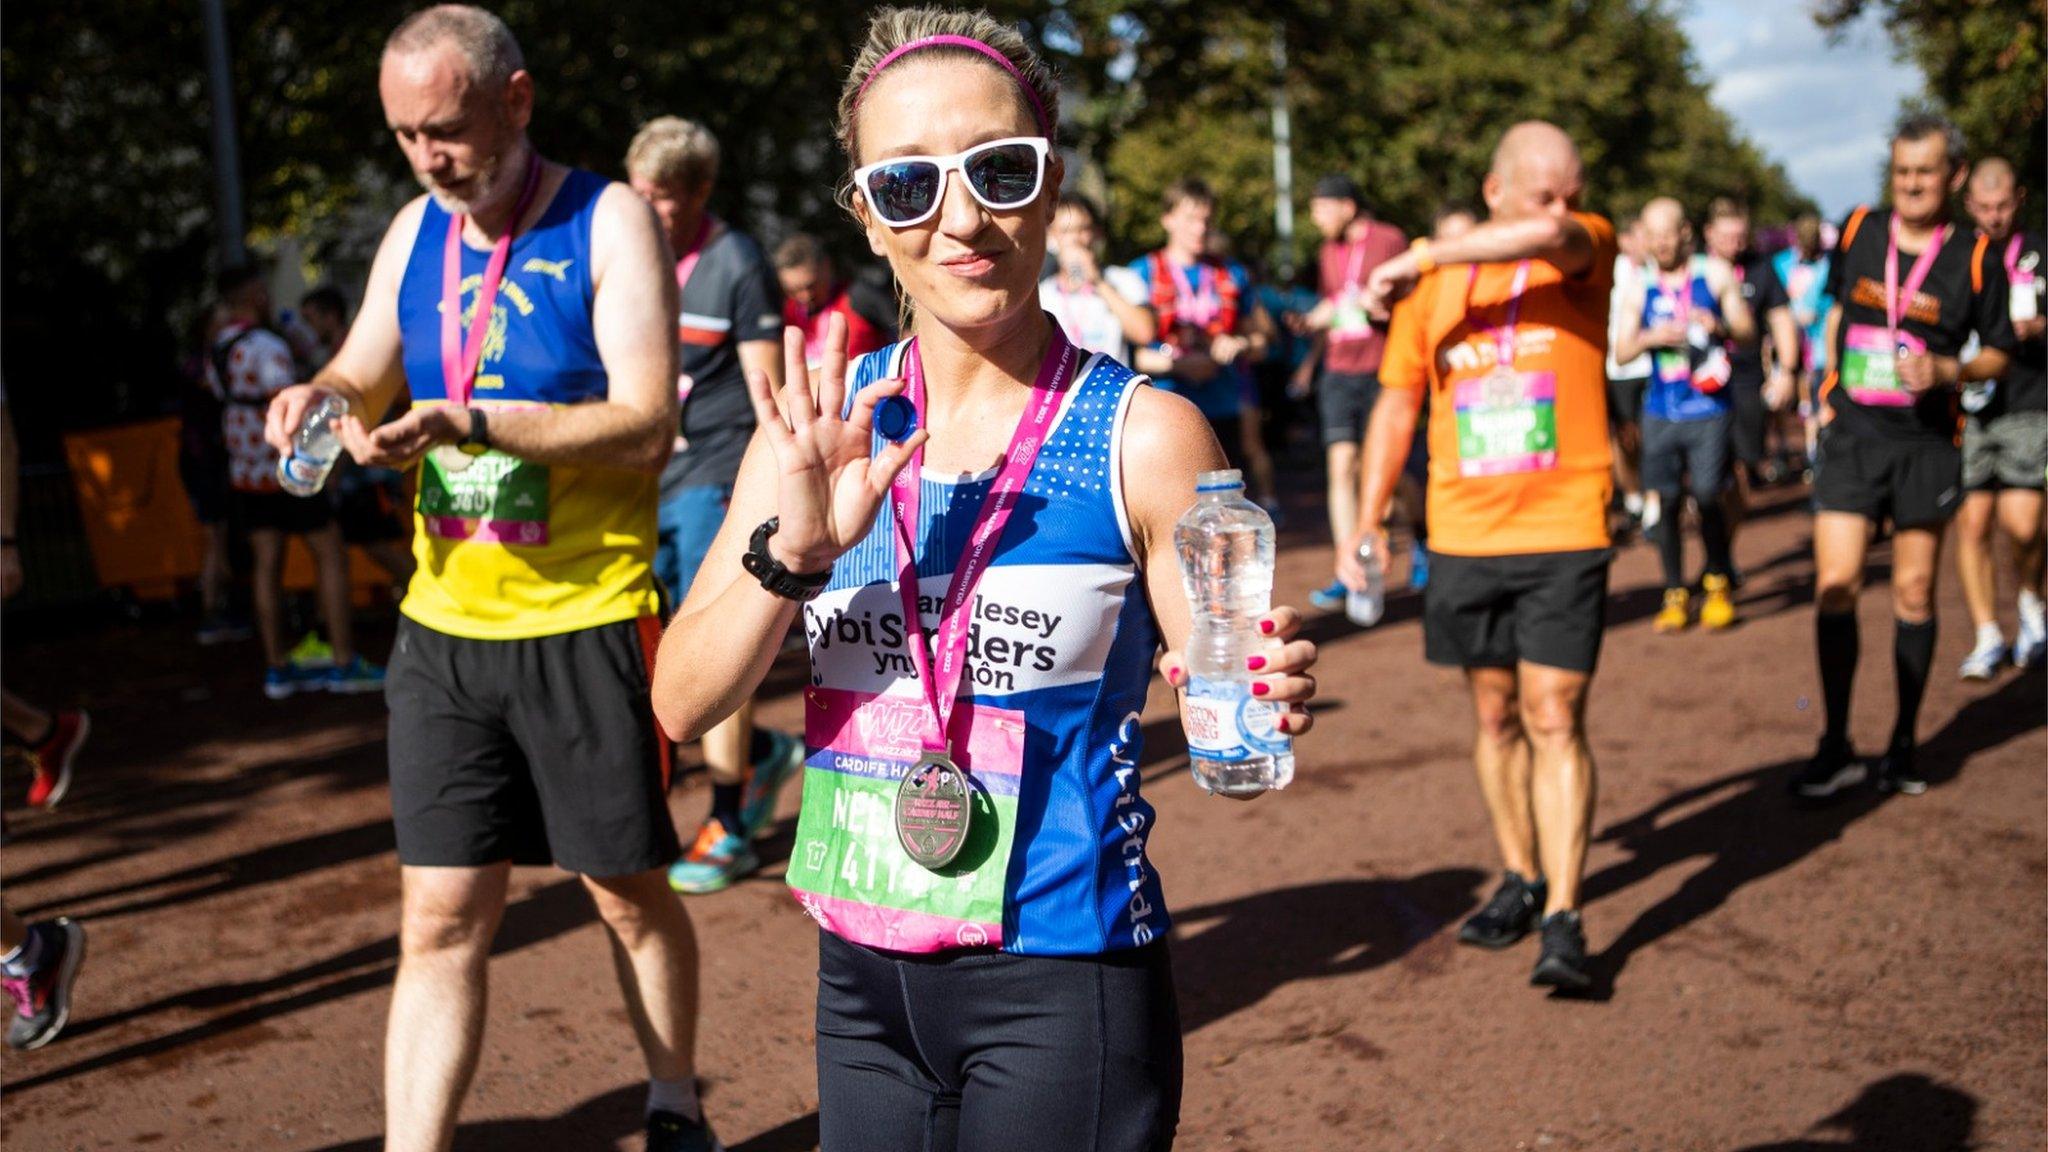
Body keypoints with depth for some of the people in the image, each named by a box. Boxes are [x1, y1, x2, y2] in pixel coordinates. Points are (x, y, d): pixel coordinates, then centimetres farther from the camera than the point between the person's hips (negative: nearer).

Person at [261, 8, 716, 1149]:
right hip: (443, 627, 4)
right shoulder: (416, 232, 9)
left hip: (585, 622, -4)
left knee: (630, 893, 11)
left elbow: (646, 425, -17)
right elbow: (365, 377, 20)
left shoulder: (609, 221, -8)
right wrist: (323, 395, -4)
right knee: (440, 922, 3)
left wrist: (470, 423, -27)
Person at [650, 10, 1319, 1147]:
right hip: (861, 978, 4)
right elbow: (681, 704, -4)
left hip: (1063, 987, -4)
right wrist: (790, 553, -20)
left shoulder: (1142, 435, -11)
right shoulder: (819, 427, 0)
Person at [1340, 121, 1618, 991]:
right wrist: (1365, 525, 10)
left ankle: (1563, 919, -3)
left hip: (1564, 533, -3)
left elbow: (1552, 237, -27)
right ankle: (1522, 879, 29)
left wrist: (1423, 260, -20)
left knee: (1555, 722, -6)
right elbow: (1397, 407, 13)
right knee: (1496, 718, 13)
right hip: (1463, 536, 3)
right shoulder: (1431, 283, 6)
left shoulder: (1589, 252, -2)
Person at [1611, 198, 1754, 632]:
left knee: (1707, 495, -11)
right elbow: (1620, 352, 8)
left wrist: (1719, 325, -18)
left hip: (1709, 406, -3)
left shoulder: (1715, 274, 4)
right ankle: (1676, 594, 13)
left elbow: (1746, 328, 3)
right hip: (1660, 411, 3)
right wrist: (1651, 338, -12)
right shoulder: (1640, 289, 10)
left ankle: (1718, 581, 12)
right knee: (1667, 500, 2)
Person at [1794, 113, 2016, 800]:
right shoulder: (1857, 232, 4)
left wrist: (1946, 371, -15)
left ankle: (1904, 744, 20)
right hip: (1852, 435, 1)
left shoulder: (1975, 257, -3)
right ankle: (1836, 750, 4)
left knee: (1914, 594, 6)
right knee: (1834, 586, -6)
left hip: (1926, 441, -1)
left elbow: (1999, 353, 4)